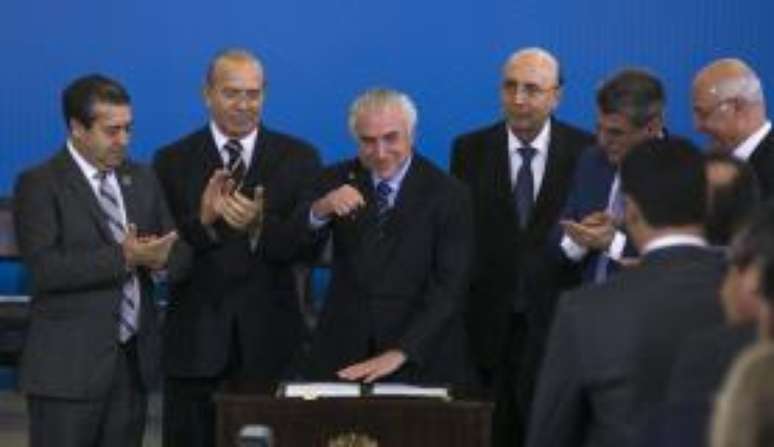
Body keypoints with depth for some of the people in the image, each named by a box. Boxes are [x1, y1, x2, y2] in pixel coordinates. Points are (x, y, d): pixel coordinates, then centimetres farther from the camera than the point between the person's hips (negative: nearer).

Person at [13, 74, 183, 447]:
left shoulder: (141, 179, 14)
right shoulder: (39, 184, -5)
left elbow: (179, 252, 11)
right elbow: (45, 269, -17)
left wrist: (161, 258, -13)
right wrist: (122, 258, -22)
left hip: (134, 359, 6)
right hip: (69, 365, -6)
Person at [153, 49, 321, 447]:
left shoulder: (298, 158, 6)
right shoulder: (172, 161, 5)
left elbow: (308, 244, -4)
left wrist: (259, 224, -24)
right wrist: (202, 219, -22)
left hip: (269, 340, 0)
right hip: (195, 341, 0)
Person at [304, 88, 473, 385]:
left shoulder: (448, 195, -7)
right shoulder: (337, 181, 2)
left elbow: (449, 288, -13)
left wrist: (399, 353, -22)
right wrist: (319, 211, -28)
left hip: (421, 359, -2)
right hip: (343, 357, 2)